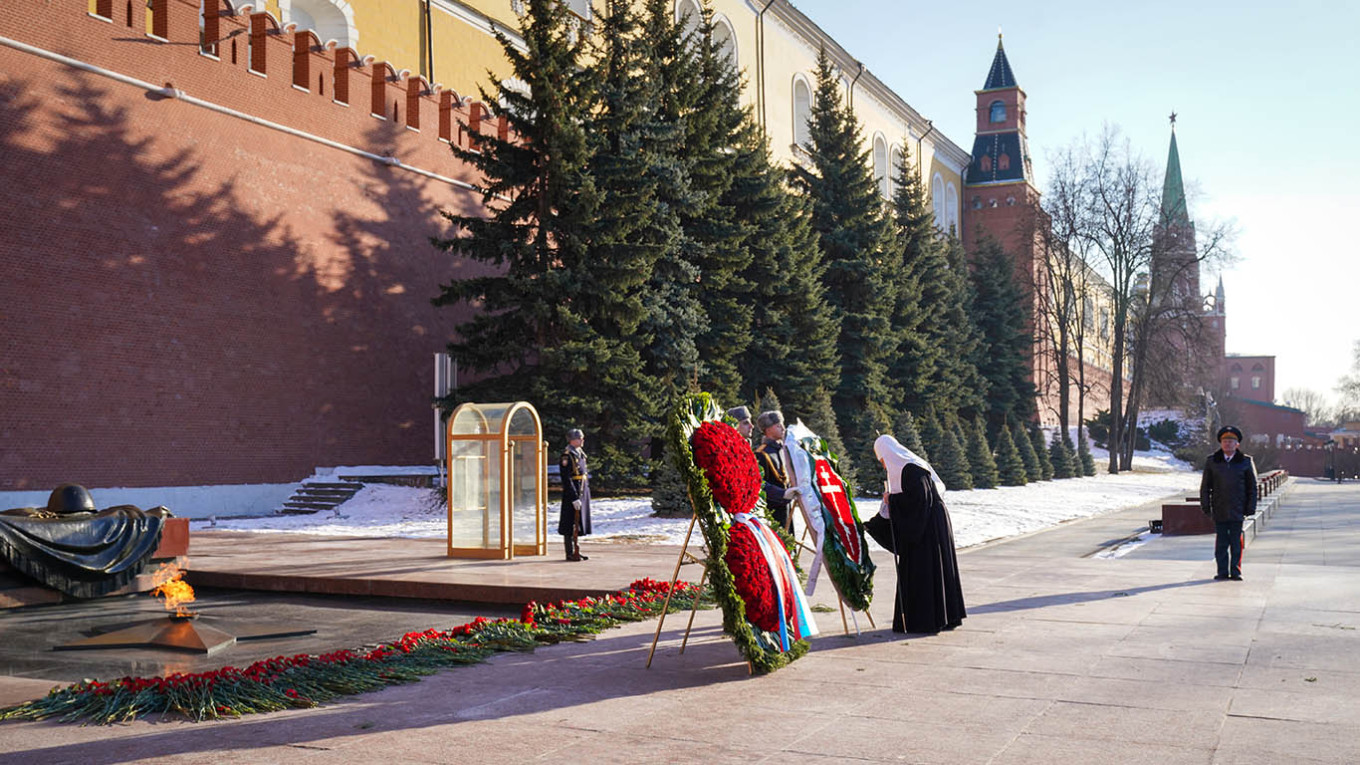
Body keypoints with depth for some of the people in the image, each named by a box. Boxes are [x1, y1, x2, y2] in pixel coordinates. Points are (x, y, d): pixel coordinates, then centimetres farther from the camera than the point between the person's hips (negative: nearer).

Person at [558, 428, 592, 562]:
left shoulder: (580, 453, 14)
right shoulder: (567, 455, -15)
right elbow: (567, 479, -19)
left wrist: (586, 494, 17)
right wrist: (574, 498, -22)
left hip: (583, 493, 9)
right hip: (572, 493, -9)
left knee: (579, 522, 13)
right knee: (571, 524, -3)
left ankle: (576, 550, 21)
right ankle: (570, 553, 3)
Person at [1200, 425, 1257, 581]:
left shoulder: (1246, 462, 4)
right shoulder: (1212, 461, 7)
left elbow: (1252, 486, 7)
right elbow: (1205, 485, 10)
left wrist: (1250, 507, 1)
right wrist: (1205, 505, 3)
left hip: (1237, 509, -1)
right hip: (1219, 509, 1)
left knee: (1236, 542, 1)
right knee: (1221, 542, 2)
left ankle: (1236, 572, 9)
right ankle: (1222, 572, 8)